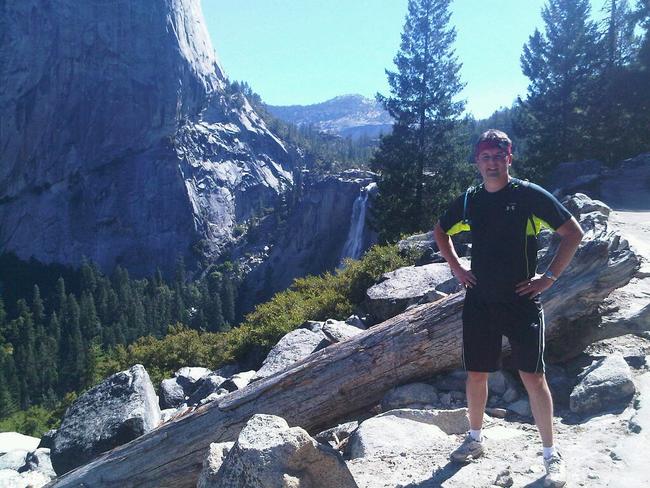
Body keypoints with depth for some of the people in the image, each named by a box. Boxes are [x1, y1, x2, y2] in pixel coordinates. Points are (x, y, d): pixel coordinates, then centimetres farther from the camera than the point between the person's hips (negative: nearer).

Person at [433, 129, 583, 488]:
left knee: (532, 376, -2)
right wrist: (456, 267, 10)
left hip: (521, 301, -3)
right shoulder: (468, 201, 5)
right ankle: (475, 439, 31)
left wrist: (550, 276, -7)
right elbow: (440, 232, 22)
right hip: (479, 302, 4)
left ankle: (551, 454, 15)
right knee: (476, 374, 11)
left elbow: (573, 233, -2)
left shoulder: (530, 195, -6)